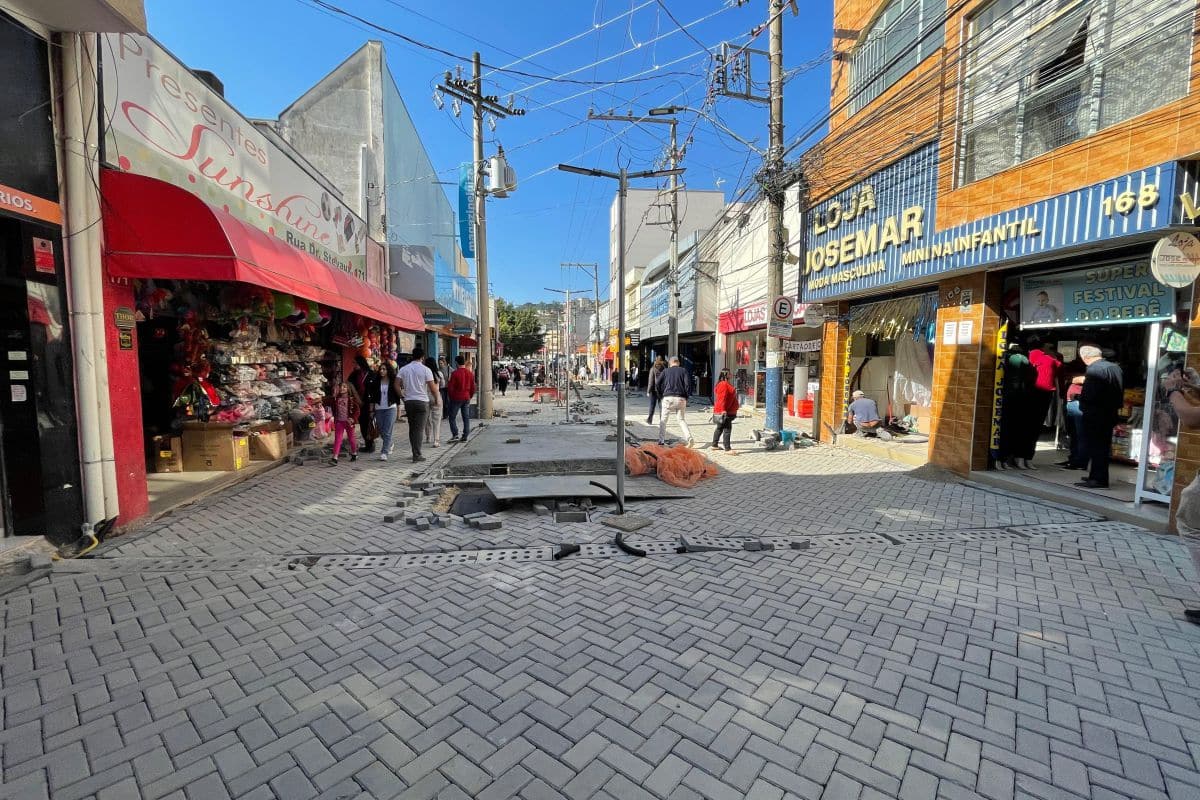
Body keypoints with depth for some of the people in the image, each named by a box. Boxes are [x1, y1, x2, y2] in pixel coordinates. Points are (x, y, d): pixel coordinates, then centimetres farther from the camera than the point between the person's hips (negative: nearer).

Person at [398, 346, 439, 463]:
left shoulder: (404, 369, 5)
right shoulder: (425, 370, -7)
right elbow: (433, 387, -8)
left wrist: (402, 395, 10)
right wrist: (436, 400, 4)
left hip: (408, 401, 4)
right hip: (422, 402, -4)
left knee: (412, 428, 14)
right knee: (419, 429, -2)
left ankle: (415, 452, 21)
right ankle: (417, 455, -3)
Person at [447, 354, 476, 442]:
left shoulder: (455, 373, -12)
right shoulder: (470, 373, 5)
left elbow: (450, 387, -10)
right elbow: (473, 387, 9)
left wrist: (450, 397, 4)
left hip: (456, 398, -5)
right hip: (467, 398, 5)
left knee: (452, 417, 4)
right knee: (466, 418, 8)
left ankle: (455, 434, -4)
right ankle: (465, 436, 9)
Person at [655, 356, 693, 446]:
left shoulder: (666, 371, 8)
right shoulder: (683, 370, 7)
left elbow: (657, 383, 3)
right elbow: (688, 384, -3)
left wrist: (661, 395, 15)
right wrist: (686, 396, 7)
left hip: (668, 398, -1)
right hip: (681, 398, 1)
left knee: (663, 420, 11)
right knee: (682, 420, 9)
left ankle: (661, 440, 7)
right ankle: (689, 438, -9)